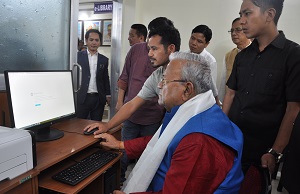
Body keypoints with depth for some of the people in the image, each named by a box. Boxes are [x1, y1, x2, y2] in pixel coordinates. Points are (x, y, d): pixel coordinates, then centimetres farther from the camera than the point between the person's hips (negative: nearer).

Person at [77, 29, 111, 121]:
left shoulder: (104, 59, 10)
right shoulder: (78, 56, 3)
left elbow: (106, 79, 13)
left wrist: (108, 95, 8)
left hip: (98, 99, 2)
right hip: (82, 98, -2)